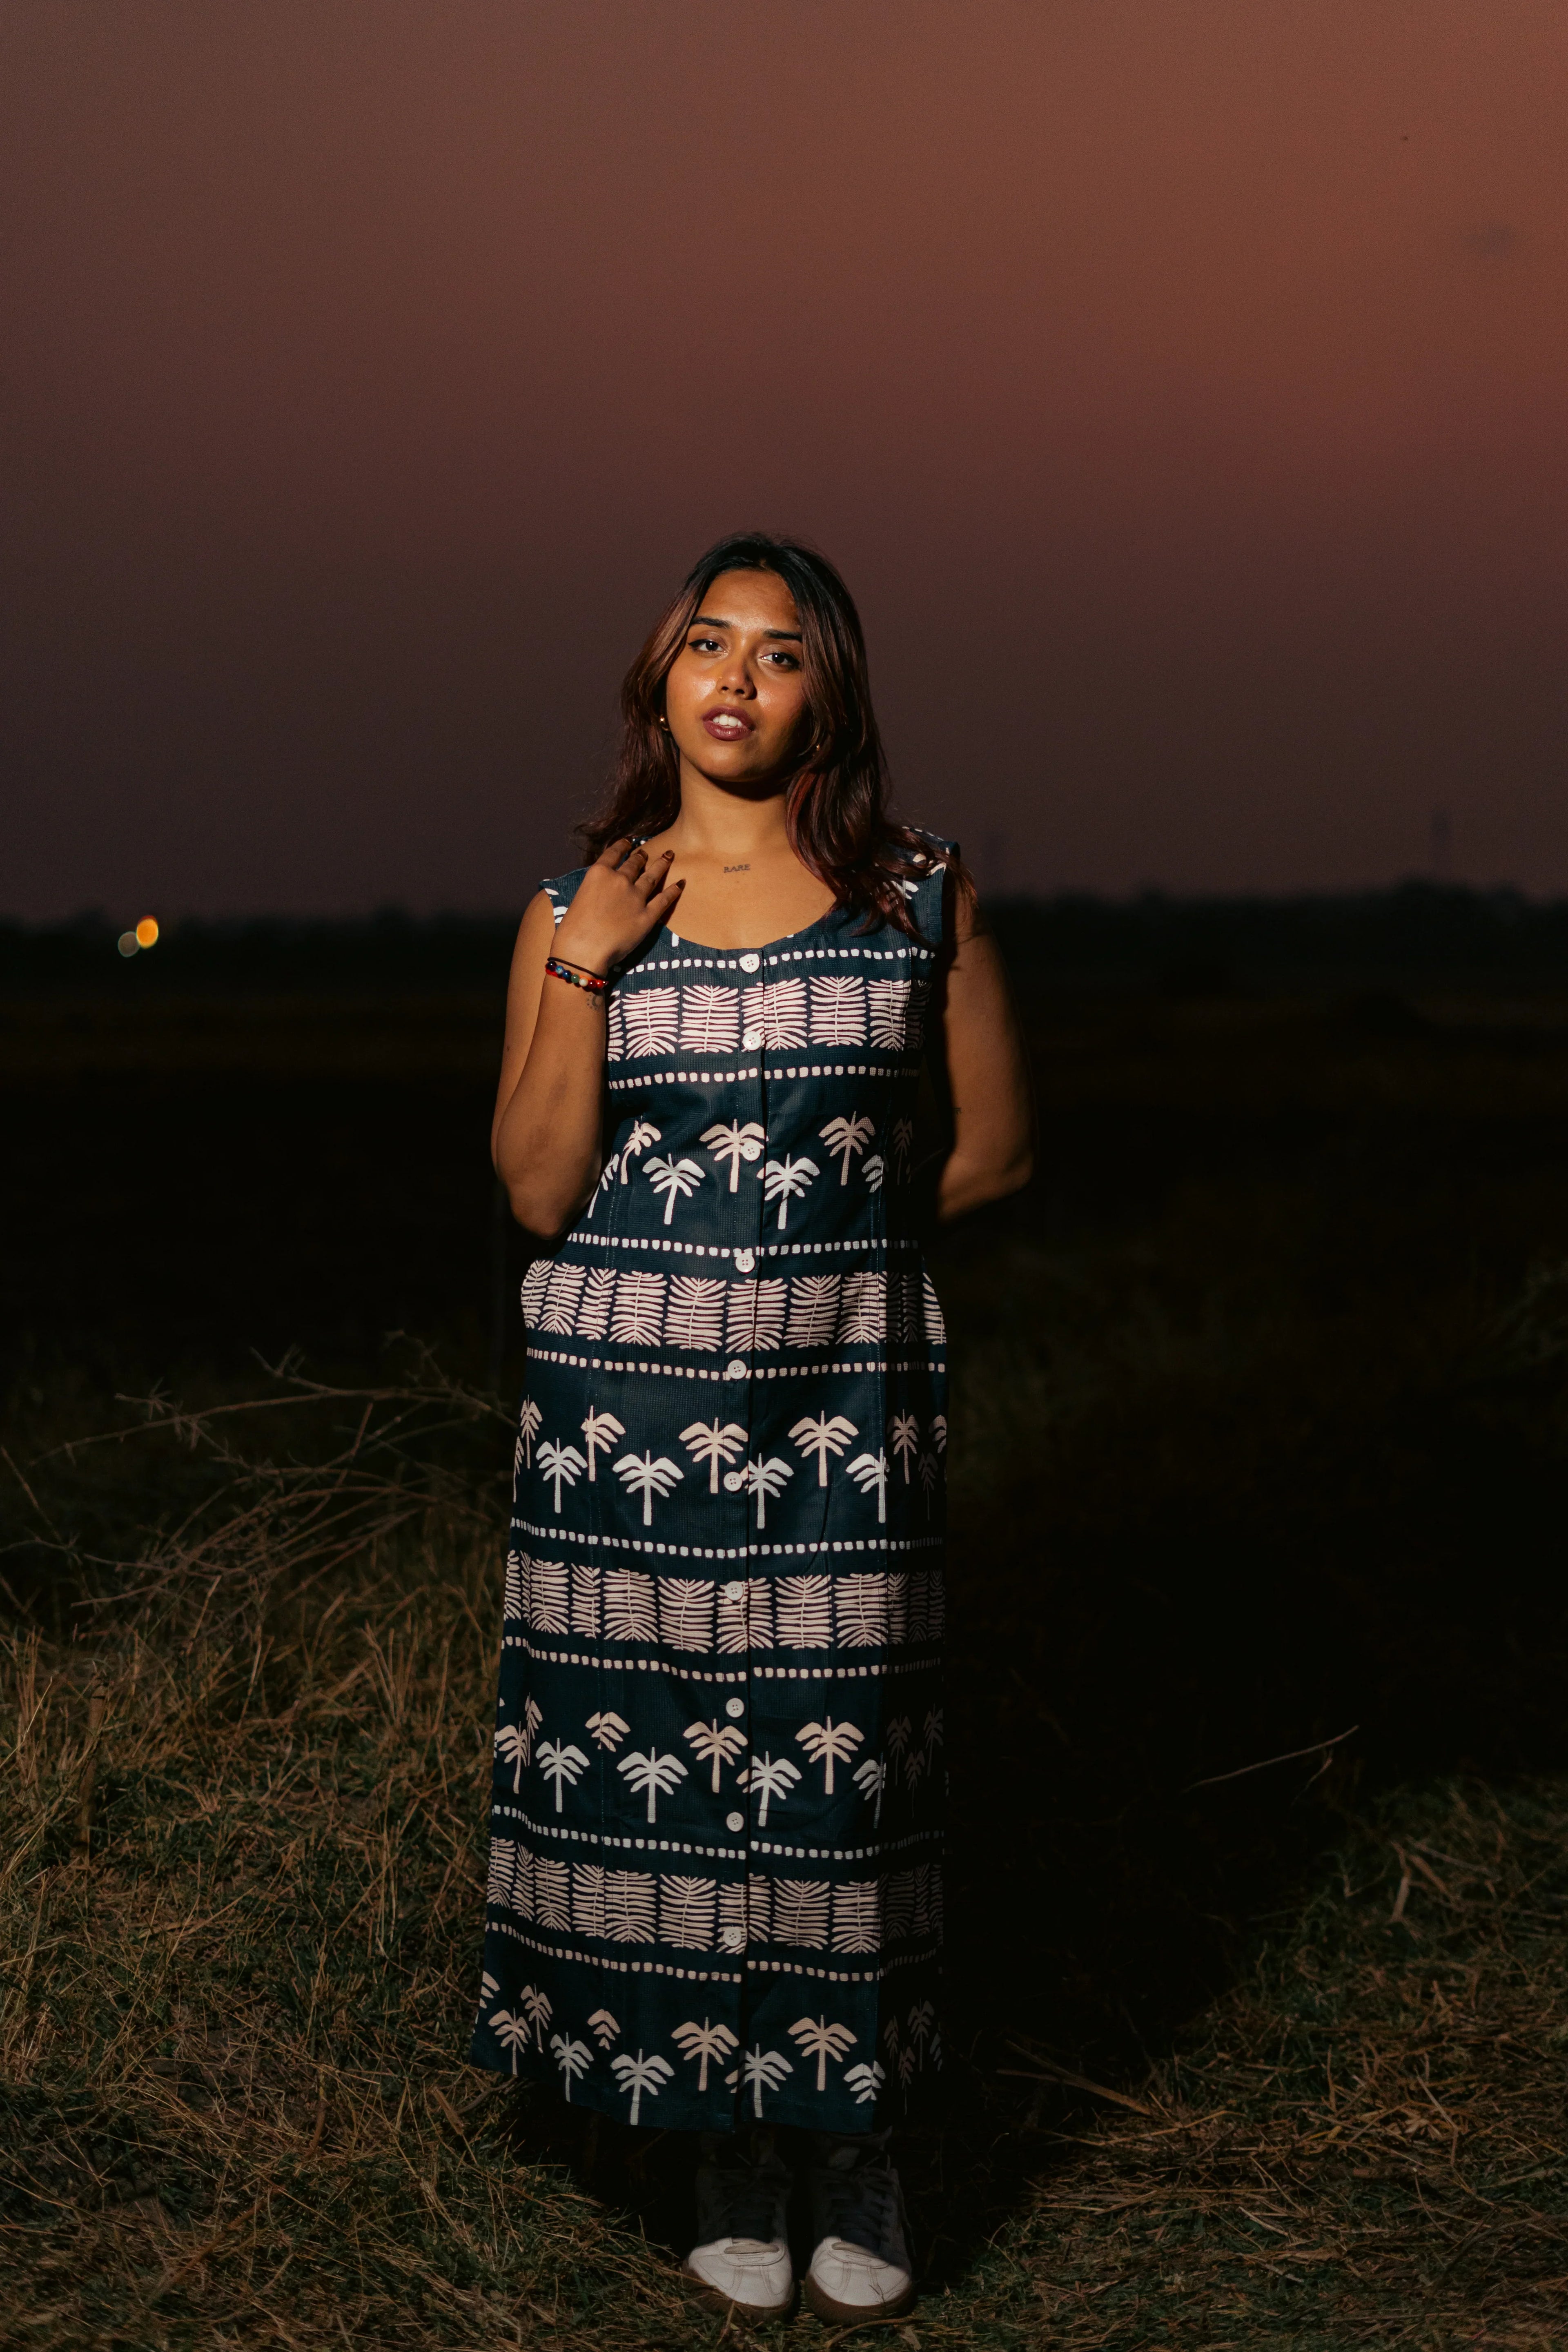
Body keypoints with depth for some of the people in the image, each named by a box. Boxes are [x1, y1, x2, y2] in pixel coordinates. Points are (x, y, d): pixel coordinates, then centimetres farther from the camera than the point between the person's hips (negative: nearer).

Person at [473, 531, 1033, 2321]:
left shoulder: (918, 900, 3)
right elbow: (539, 1189, -3)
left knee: (835, 1758, 2)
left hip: (843, 1390, -1)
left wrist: (826, 1226, 2)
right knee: (648, 1756, 3)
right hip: (626, 1395, 1)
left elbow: (992, 1149, 9)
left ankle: (859, 2164, 19)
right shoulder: (578, 909, 4)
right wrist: (586, 968, -11)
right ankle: (732, 2165, 20)